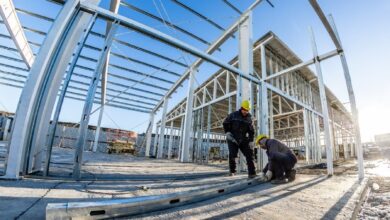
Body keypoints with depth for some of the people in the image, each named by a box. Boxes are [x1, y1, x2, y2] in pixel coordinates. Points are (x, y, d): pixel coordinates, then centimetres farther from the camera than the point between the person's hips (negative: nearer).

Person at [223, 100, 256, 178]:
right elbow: (225, 123, 5)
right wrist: (227, 132, -7)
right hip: (232, 139, -2)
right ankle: (232, 171, 13)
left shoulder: (249, 118, 4)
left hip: (243, 140, 3)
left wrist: (251, 141, -1)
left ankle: (252, 173, -2)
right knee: (232, 155, -8)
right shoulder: (233, 115, -4)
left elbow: (251, 131, 9)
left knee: (249, 154, -7)